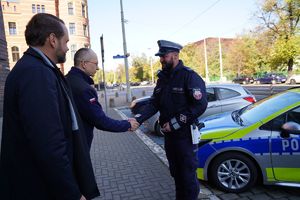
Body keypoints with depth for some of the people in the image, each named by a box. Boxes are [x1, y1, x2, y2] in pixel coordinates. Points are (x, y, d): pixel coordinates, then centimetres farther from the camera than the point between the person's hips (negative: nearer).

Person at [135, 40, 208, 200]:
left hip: (185, 135, -7)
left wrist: (175, 123, -21)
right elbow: (154, 104, 5)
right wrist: (137, 119, -11)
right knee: (175, 172, 21)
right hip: (169, 134, 7)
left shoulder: (189, 76, -14)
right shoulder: (162, 78, 8)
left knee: (188, 174, 6)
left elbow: (200, 105, -21)